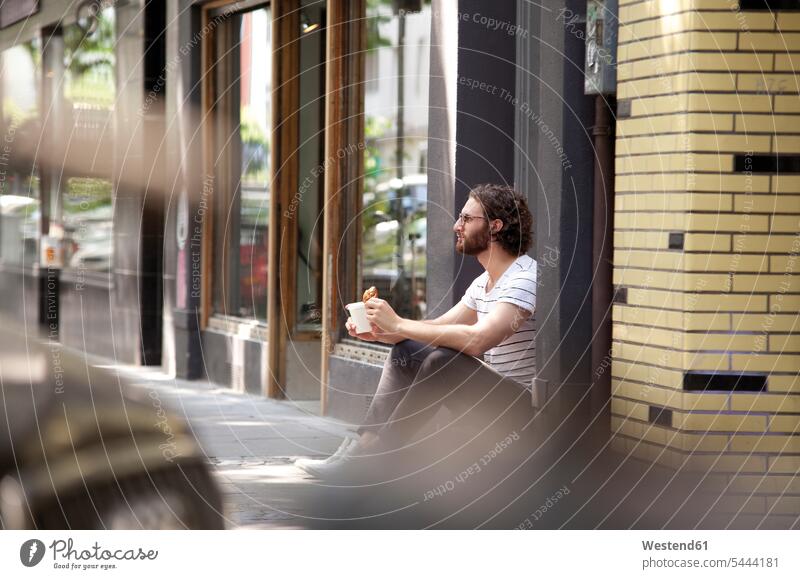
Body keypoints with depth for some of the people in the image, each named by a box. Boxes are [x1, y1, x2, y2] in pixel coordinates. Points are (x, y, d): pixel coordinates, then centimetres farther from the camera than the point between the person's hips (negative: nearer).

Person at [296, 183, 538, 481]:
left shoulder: (526, 278, -18)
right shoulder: (483, 283, 15)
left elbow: (477, 339, -30)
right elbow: (438, 327, 15)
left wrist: (399, 324, -22)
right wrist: (379, 331, -4)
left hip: (526, 408, -9)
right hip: (492, 404, 9)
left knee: (444, 360, -29)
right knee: (405, 350, 3)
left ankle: (367, 454, -16)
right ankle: (359, 447, -7)